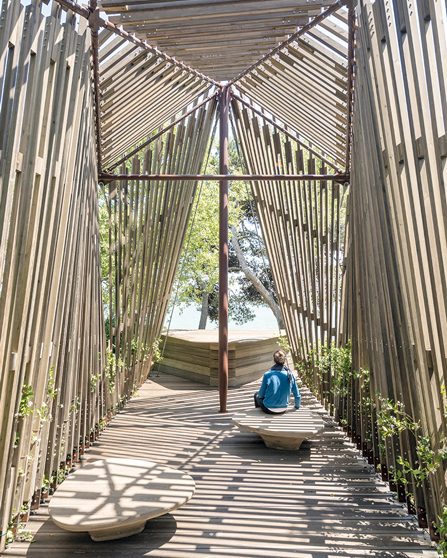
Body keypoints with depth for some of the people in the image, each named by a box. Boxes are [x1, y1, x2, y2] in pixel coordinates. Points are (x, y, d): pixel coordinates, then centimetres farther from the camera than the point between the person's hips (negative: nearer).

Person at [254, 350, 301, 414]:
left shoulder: (267, 375, -16)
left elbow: (261, 394, -5)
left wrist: (258, 394, 18)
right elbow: (297, 395, 0)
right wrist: (297, 406, 19)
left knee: (257, 395, 25)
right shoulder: (290, 375, -9)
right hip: (283, 410, 3)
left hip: (269, 409, -3)